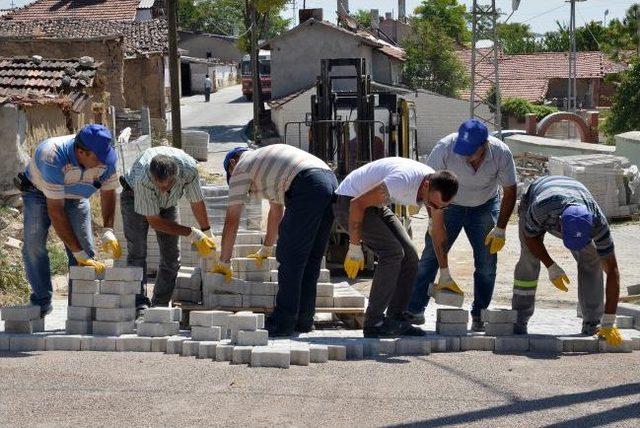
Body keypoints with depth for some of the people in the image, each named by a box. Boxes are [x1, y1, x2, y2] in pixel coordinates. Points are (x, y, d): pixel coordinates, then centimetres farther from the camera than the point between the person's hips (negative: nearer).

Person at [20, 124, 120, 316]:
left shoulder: (105, 159, -27)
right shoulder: (53, 158, -42)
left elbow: (108, 193, -8)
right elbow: (55, 211, -39)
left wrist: (108, 232, -23)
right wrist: (79, 254, -39)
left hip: (76, 197, 3)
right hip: (39, 192, -3)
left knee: (85, 248, -11)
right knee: (34, 244, -17)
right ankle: (42, 302, -8)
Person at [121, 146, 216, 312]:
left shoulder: (189, 169, -35)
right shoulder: (142, 179, -43)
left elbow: (197, 202, -13)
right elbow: (154, 221, -31)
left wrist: (208, 234, -2)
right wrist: (192, 233, -29)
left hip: (168, 202, 3)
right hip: (134, 197, -3)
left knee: (171, 257, -4)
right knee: (137, 252, -19)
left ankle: (160, 305, 4)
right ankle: (139, 305, -20)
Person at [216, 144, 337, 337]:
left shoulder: (241, 167, 14)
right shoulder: (266, 157, 38)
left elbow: (232, 221, 13)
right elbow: (276, 210, 46)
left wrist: (224, 262, 19)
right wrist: (266, 249, 54)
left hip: (307, 187, -8)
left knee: (290, 258, -3)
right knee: (312, 258, 13)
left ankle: (284, 323, -2)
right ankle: (303, 320, 17)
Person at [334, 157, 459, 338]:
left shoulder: (436, 188, -9)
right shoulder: (403, 180, -36)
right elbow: (357, 204, -29)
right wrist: (355, 248, -24)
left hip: (377, 205, 9)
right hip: (350, 201, -9)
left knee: (409, 256, 0)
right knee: (392, 252, -22)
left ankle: (395, 319, 5)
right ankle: (373, 323, -17)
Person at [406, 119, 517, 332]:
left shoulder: (501, 154, -27)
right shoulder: (444, 149, -32)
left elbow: (510, 191, -12)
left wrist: (500, 229, -13)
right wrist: (435, 220, -22)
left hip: (485, 206, 1)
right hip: (449, 205, -1)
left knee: (487, 262, -6)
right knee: (431, 255, -8)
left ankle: (479, 316, 4)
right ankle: (414, 310, -2)